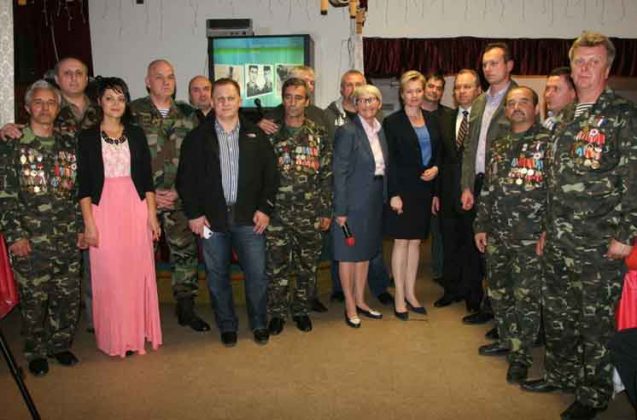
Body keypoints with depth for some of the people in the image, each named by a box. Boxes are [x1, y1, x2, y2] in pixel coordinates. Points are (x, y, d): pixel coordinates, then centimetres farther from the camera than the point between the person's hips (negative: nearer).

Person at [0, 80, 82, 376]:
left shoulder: (68, 145, 11)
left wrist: (81, 227, 8)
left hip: (67, 238, 3)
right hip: (30, 239, -3)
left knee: (69, 295, 7)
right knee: (34, 298, 4)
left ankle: (59, 345, 28)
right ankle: (35, 353, 24)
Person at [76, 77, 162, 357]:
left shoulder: (136, 134, 8)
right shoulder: (87, 138, 3)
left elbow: (147, 178, 7)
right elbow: (84, 184, 0)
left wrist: (152, 215, 2)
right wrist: (89, 223, -6)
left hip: (135, 208, 2)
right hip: (104, 210, -2)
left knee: (139, 271, 6)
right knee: (109, 275, 3)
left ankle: (139, 330, 23)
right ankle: (117, 336, 18)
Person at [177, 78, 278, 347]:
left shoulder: (256, 135, 7)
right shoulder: (197, 137, 4)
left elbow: (270, 174, 6)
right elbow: (186, 178, 3)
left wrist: (265, 208, -2)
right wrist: (193, 213, -4)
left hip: (249, 217, 0)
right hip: (211, 218, 0)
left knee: (257, 273, 2)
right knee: (217, 276, 9)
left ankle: (259, 324, 22)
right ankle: (227, 326, 26)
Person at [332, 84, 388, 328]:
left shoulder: (380, 131, 8)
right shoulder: (348, 131, -13)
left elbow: (383, 168, 13)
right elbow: (339, 173, -15)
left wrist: (384, 198, 7)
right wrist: (340, 210, -17)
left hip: (374, 201, 7)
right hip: (353, 201, -7)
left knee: (365, 251, 16)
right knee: (348, 253, 5)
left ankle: (360, 300, 30)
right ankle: (350, 306, 18)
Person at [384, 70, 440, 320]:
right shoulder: (393, 122, -5)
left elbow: (437, 153, 18)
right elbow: (390, 161, -9)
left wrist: (435, 168, -3)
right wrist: (394, 194, -15)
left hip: (424, 189, 5)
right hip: (403, 189, -5)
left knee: (416, 241, 10)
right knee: (401, 241, 1)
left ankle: (410, 293, 21)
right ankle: (400, 297, 11)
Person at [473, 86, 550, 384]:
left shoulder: (548, 143, -5)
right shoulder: (498, 146, 13)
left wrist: (548, 232, -14)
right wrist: (481, 225, 12)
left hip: (530, 237, -6)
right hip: (497, 235, 6)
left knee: (526, 298, 2)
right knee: (498, 292, 15)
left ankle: (521, 354, 17)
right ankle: (507, 340, 33)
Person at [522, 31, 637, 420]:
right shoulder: (566, 119, 13)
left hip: (600, 244, -7)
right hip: (559, 242, 7)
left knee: (596, 322, 6)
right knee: (557, 314, 17)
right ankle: (561, 374, 37)